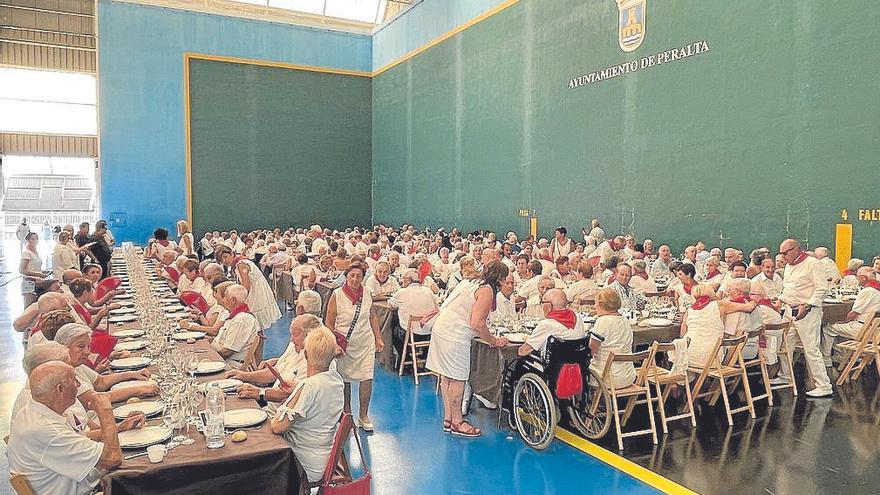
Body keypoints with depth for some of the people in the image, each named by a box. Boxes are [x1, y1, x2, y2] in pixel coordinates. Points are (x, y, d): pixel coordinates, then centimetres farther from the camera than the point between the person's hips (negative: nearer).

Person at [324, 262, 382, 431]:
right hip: (344, 344, -2)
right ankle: (347, 412, 31)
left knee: (367, 378, -2)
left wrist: (378, 338, 9)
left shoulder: (367, 294, 0)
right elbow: (329, 323, -7)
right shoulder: (337, 295, -11)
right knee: (345, 379, 10)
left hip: (366, 343, 2)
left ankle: (363, 415, 15)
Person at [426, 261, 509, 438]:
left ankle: (448, 418, 22)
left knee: (447, 376, 14)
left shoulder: (468, 282, 17)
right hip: (455, 337, -10)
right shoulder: (486, 291, -12)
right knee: (457, 379, -1)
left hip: (441, 329, 10)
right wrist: (494, 341, -9)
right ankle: (457, 422, 9)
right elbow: (477, 324, -17)